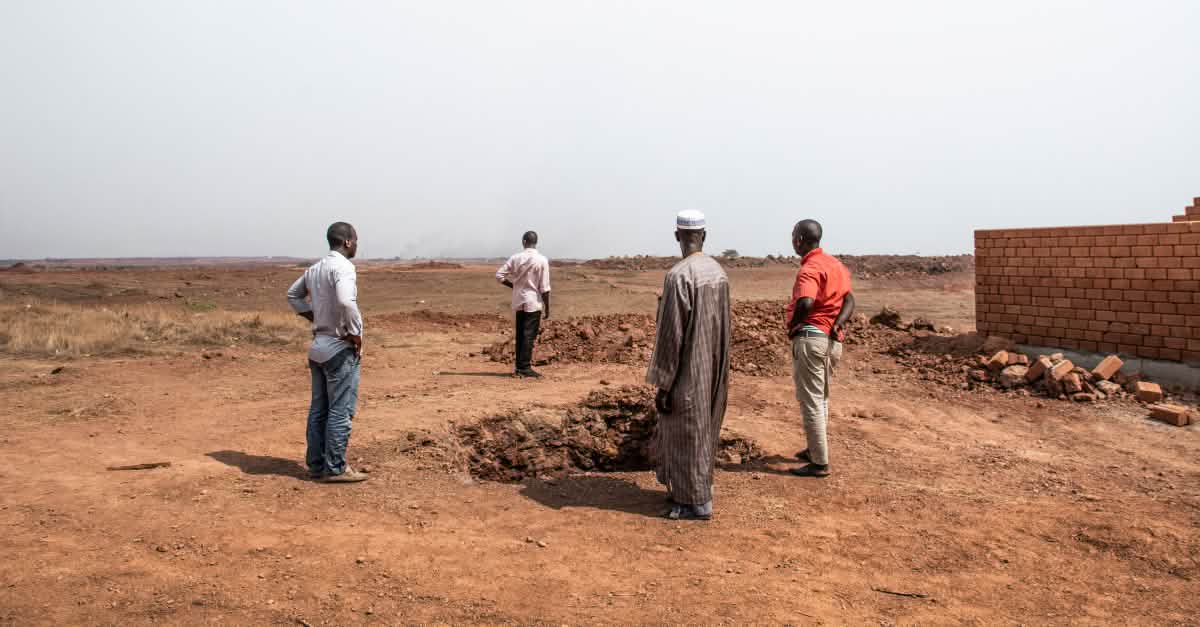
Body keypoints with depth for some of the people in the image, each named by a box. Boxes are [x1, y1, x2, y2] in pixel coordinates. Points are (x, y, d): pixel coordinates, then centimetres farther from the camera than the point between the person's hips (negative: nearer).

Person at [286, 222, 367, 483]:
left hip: (318, 345, 9)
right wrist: (356, 334, -19)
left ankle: (316, 464, 19)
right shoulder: (343, 266, -16)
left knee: (319, 409, 13)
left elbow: (293, 295, 25)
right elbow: (345, 302, -32)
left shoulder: (315, 268, 11)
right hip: (340, 348, -9)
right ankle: (335, 468, 2)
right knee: (341, 411, -2)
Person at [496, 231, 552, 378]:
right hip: (534, 302, -4)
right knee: (529, 335, -2)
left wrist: (513, 285, 12)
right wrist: (547, 307, -3)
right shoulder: (542, 260, -9)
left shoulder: (515, 258, 0)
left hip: (518, 301, 4)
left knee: (520, 334, 12)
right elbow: (544, 287, -10)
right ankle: (525, 367, -4)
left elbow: (499, 275, -2)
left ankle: (519, 366, 16)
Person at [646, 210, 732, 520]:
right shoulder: (718, 271, 3)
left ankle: (697, 503, 12)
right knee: (704, 430, 19)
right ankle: (698, 488, 31)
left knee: (687, 435, 3)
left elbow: (671, 335, -21)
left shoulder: (678, 276, -21)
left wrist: (662, 385, -14)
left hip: (689, 371, -8)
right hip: (714, 368, 8)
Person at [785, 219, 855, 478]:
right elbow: (849, 300, 5)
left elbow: (805, 302, -34)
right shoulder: (835, 264, 13)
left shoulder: (810, 269, -16)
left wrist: (792, 325, -16)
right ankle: (816, 449, 35)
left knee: (811, 401, -1)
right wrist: (836, 325, -8)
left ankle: (820, 462, 4)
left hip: (810, 338, -9)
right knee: (821, 398, 22)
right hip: (832, 340, 9)